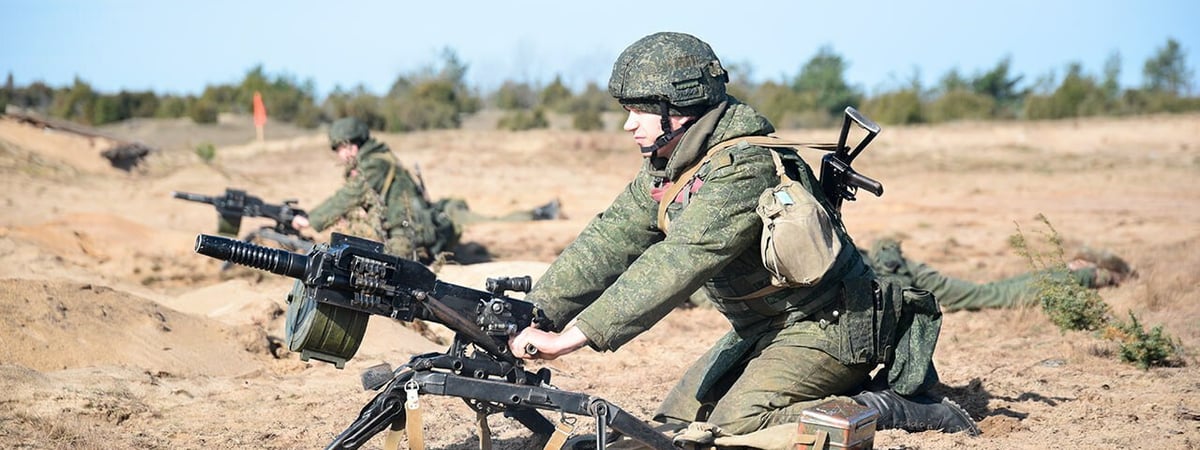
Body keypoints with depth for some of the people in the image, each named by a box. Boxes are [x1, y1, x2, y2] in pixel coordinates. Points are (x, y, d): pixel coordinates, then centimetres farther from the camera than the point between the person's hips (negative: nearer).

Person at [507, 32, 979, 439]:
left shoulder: (744, 169, -28)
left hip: (825, 329, -9)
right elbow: (607, 244, -3)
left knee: (735, 427, -22)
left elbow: (671, 269, -34)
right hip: (762, 327, 10)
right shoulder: (665, 167, 1)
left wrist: (569, 338, -36)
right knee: (677, 422, 8)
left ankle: (897, 412, -8)